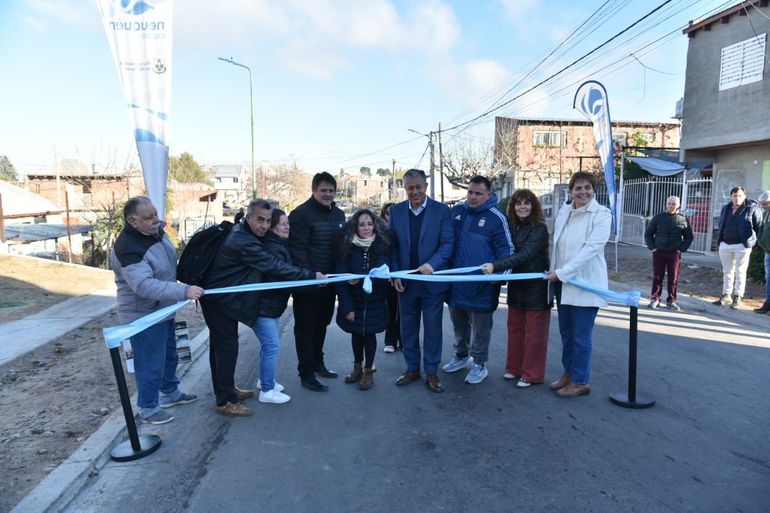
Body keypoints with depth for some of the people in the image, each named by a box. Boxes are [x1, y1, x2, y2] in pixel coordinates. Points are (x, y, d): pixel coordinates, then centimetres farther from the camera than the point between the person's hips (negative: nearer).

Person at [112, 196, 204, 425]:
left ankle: (170, 393, 43)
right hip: (144, 316, -9)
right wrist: (184, 291, -42)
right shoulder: (128, 248, -30)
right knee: (150, 365, 3)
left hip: (164, 309, 9)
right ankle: (147, 409, 22)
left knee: (169, 356, 24)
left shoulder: (156, 231, -2)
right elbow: (144, 285, -39)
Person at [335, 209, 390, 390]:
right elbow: (341, 278, -11)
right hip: (354, 300, 1)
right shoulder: (347, 247, -9)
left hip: (374, 301, -1)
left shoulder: (381, 246, -9)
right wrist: (347, 306, -16)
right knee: (356, 333, 13)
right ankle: (357, 367, 31)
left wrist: (360, 279, -34)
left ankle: (368, 371, 21)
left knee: (369, 333, 6)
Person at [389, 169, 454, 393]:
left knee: (432, 328, 7)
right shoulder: (396, 211, 3)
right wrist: (395, 274, -5)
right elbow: (392, 246, 4)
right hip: (405, 281, 3)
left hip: (432, 280, -2)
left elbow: (448, 243, -9)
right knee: (408, 328, 13)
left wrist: (432, 264, -24)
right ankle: (412, 369, 28)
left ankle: (431, 372, 21)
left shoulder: (441, 211, -5)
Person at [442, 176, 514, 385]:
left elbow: (506, 250, -7)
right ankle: (461, 356, 40)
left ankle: (479, 364, 25)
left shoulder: (496, 217, -10)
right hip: (455, 281, 5)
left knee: (480, 326, 8)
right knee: (458, 322, 20)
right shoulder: (456, 211, 4)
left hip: (482, 284, -5)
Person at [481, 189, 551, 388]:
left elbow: (525, 254, -25)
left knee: (534, 332, 3)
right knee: (515, 328, 13)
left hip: (536, 287, -6)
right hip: (516, 286, 6)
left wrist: (496, 266, -33)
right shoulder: (512, 227, 7)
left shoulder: (539, 228, -14)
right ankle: (514, 368, 27)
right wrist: (501, 275, -6)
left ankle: (532, 374, 15)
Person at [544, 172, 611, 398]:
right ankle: (569, 372, 32)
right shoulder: (563, 211, 8)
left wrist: (561, 272, -21)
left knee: (581, 336, 1)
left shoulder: (602, 215, -10)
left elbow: (591, 249, -19)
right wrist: (552, 271, 4)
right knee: (566, 332, 16)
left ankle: (581, 381, 17)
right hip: (562, 283, 6)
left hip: (585, 284, -6)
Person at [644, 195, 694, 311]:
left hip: (674, 254, 0)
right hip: (658, 252, 0)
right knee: (657, 277, 1)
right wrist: (652, 247, -1)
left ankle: (671, 301, 13)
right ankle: (655, 299, 9)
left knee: (673, 278, 3)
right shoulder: (658, 218, 3)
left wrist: (682, 249, 0)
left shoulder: (683, 220, 4)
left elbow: (689, 237, 11)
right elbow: (648, 233, 10)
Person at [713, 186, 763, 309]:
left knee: (740, 272, 1)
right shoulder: (725, 209, 9)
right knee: (727, 272, 12)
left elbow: (759, 226, -6)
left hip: (742, 245, -5)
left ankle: (738, 297, 8)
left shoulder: (752, 209, -7)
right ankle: (726, 296, 20)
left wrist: (752, 241, -6)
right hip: (725, 244, 5)